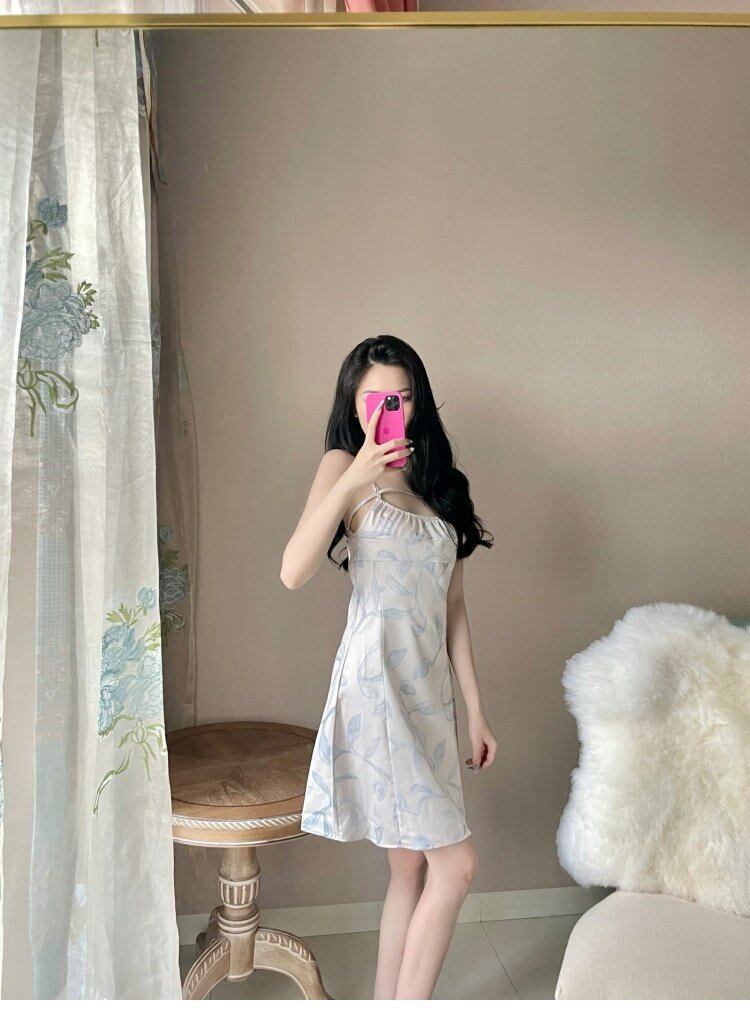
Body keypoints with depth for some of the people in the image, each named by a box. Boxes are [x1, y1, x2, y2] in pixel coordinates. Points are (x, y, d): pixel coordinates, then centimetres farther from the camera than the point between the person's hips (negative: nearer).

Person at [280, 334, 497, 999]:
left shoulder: (438, 484, 14)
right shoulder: (344, 468, -4)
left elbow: (453, 603, 13)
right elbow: (294, 573, -20)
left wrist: (475, 710, 12)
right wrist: (351, 480, -29)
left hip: (429, 692, 7)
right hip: (377, 685, -6)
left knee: (413, 866, 12)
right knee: (456, 863, -6)